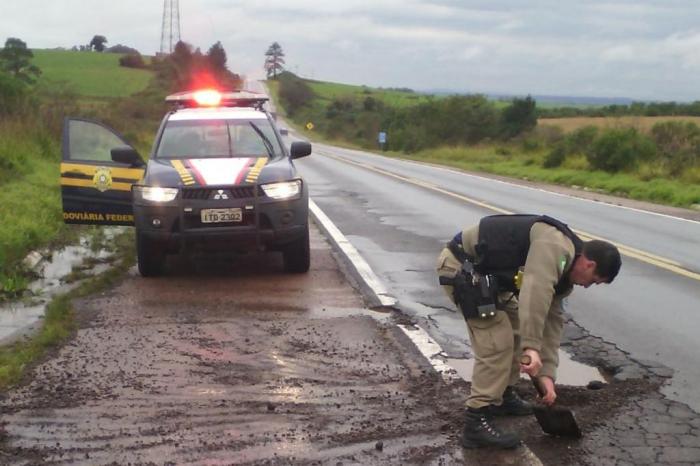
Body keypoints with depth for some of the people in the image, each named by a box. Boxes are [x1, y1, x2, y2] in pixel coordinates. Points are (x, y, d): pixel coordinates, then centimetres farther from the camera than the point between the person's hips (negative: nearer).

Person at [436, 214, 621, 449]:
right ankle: (477, 422, -9)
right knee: (497, 342, -12)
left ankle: (502, 395, 30)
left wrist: (547, 373, 7)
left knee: (516, 329, 17)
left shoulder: (563, 273, 10)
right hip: (461, 267, -11)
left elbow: (551, 321, 12)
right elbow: (535, 294, -37)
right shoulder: (555, 247, -22)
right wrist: (531, 347, -40)